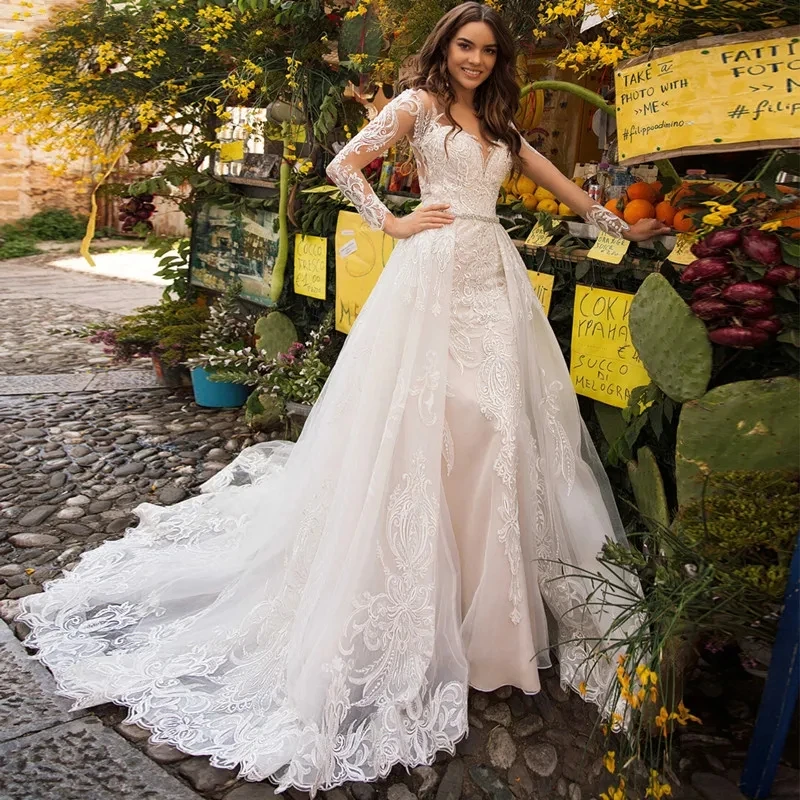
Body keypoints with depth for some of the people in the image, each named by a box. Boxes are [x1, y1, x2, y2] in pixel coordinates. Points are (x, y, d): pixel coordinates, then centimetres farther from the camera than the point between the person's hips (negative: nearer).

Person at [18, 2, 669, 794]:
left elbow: (552, 177, 29)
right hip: (435, 269, -6)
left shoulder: (498, 123, 22)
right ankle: (410, 602, 4)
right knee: (419, 420, -8)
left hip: (495, 276, 6)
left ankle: (488, 585, 16)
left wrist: (616, 223, 30)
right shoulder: (419, 105, 5)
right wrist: (393, 223, -4)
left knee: (496, 423, 2)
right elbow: (344, 163, -1)